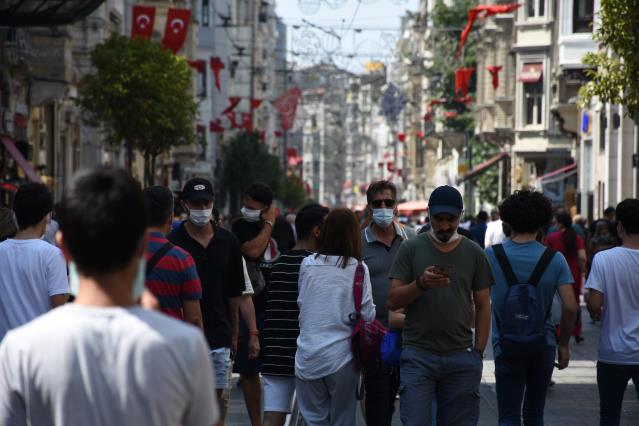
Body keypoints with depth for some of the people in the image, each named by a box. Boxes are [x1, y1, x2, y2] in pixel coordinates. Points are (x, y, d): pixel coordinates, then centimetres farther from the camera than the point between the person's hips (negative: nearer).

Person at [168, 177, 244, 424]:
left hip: (219, 336, 3)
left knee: (216, 397, 6)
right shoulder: (173, 242, -3)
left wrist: (234, 333, 12)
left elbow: (234, 293, 13)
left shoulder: (227, 242, 8)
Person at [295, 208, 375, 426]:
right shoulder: (357, 269, -7)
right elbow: (367, 314, -7)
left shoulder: (307, 265, -1)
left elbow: (301, 303, 9)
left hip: (308, 357, 2)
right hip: (341, 357, -2)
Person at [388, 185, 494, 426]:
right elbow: (393, 301, -1)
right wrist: (421, 284, -19)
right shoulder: (411, 249, 3)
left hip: (462, 358, 2)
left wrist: (478, 351, 3)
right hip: (418, 356, -2)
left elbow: (483, 306, 10)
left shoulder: (474, 254, 9)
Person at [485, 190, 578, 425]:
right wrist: (564, 344, 3)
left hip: (506, 346, -2)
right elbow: (570, 307, -10)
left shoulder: (491, 255, -7)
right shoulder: (554, 259, -6)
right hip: (543, 344, 2)